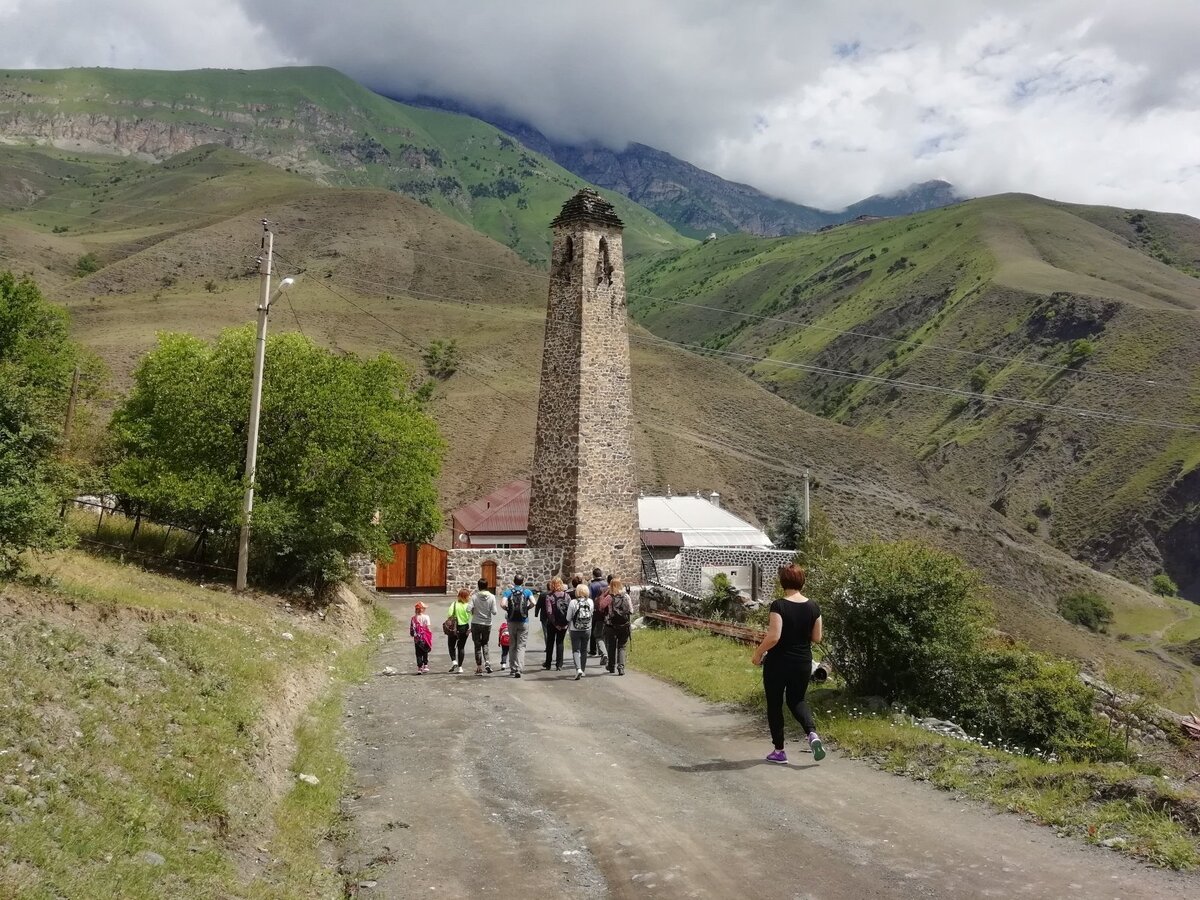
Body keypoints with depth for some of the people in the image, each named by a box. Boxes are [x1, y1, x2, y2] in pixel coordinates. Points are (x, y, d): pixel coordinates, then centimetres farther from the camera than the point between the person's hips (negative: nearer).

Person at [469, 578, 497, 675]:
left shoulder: (474, 596, -9)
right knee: (485, 644, 18)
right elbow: (494, 612, -9)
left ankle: (479, 668, 8)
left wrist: (473, 613, 5)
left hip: (476, 624, -1)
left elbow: (469, 609, -17)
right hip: (487, 624, 1)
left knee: (477, 645, 7)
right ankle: (487, 662, -3)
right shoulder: (492, 597, -6)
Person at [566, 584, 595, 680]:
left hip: (575, 630, -3)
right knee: (584, 650, 17)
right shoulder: (590, 602, -5)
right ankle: (583, 670, 25)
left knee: (576, 650, 1)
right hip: (587, 630, 3)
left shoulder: (573, 602, -13)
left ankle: (578, 669, -18)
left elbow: (568, 618, -7)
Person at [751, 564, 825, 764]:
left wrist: (758, 653, -9)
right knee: (797, 700, 22)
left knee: (774, 704, 11)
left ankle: (779, 751, 16)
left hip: (778, 663, -4)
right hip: (803, 663, 5)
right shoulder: (813, 607, -2)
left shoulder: (779, 606, -17)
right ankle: (812, 734, -3)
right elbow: (817, 637, 4)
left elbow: (773, 637, -23)